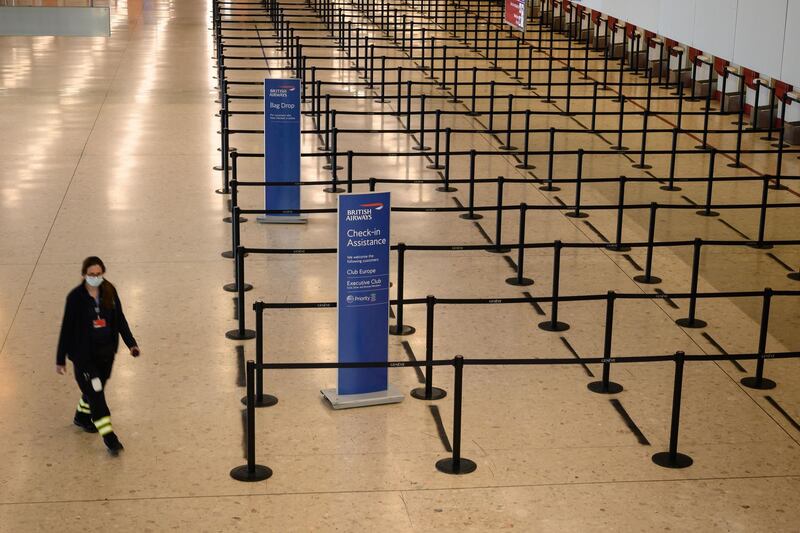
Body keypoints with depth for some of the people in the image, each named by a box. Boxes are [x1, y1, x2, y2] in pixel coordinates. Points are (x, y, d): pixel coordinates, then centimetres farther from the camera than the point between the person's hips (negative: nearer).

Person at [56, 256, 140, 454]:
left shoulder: (109, 291, -4)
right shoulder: (75, 297, -16)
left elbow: (120, 319, 6)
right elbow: (67, 328, -10)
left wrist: (131, 343, -1)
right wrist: (61, 359, -7)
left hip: (106, 351, 5)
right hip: (84, 354, -5)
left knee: (96, 388, 21)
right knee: (95, 393, -6)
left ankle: (82, 417, 48)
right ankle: (109, 437, -2)